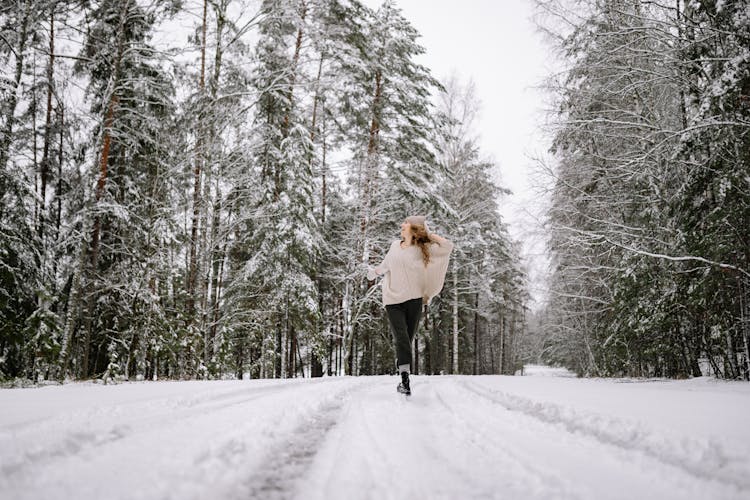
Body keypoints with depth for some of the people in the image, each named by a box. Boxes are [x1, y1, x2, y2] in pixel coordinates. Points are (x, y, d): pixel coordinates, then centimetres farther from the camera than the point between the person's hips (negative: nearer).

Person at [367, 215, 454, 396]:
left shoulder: (422, 249, 4)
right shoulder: (395, 246, 13)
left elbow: (448, 246, -3)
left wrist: (428, 233, 1)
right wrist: (374, 271, 38)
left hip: (414, 299, -1)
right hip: (393, 301, 1)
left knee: (407, 340, 4)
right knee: (402, 340, -14)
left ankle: (404, 380, 16)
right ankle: (405, 380, -19)